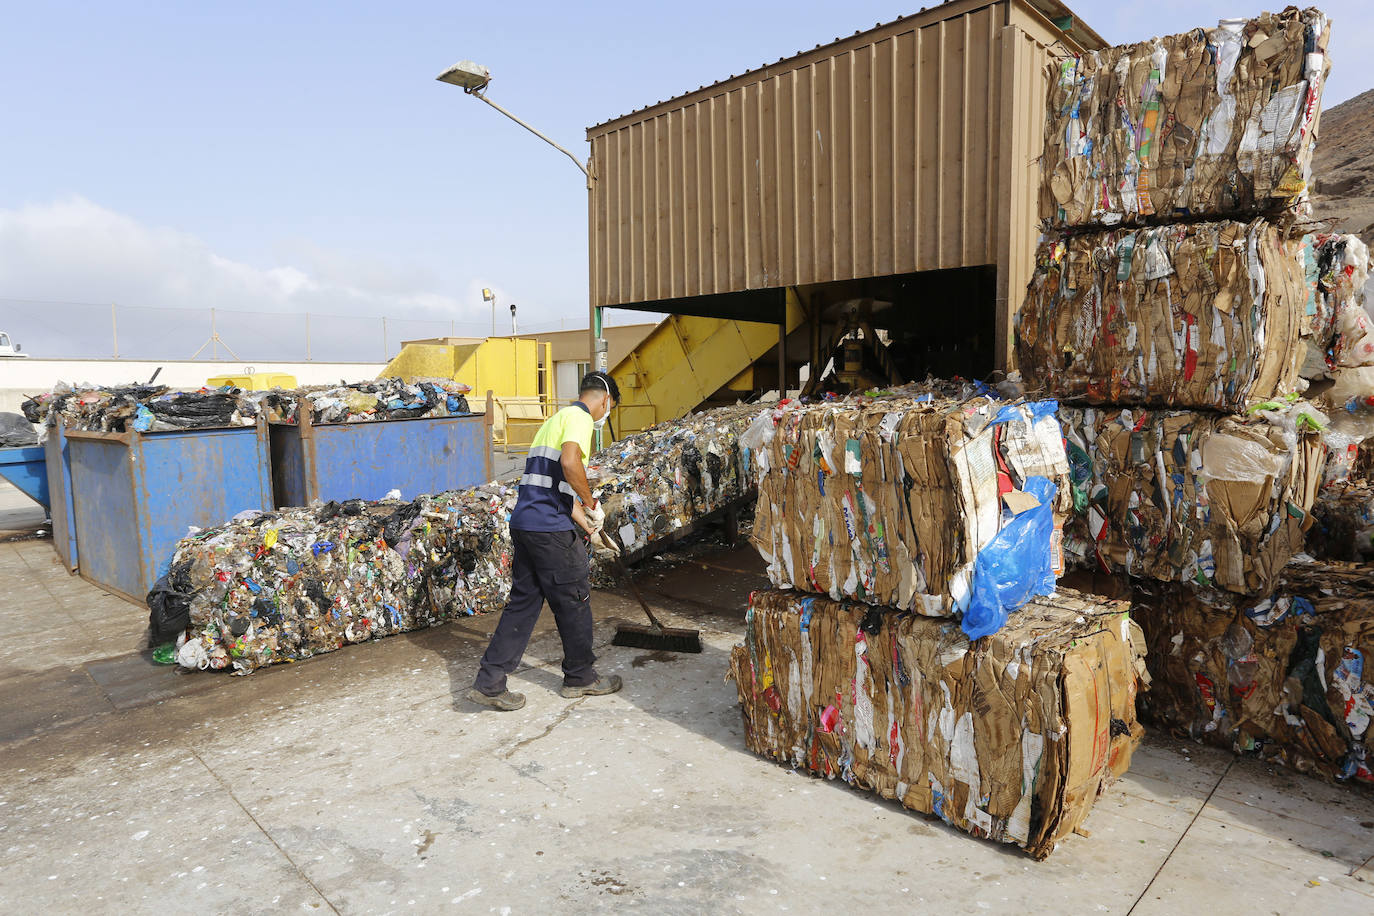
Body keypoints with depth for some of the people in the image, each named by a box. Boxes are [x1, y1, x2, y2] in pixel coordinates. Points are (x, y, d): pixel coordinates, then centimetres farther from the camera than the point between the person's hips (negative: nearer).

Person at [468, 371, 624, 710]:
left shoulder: (557, 418, 23)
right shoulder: (579, 417, -6)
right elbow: (570, 462, -25)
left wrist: (581, 518, 26)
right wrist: (592, 505, -13)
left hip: (523, 523, 9)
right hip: (550, 528, -9)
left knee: (524, 600, 12)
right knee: (574, 600, 6)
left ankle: (489, 683, 12)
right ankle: (580, 678, 21)